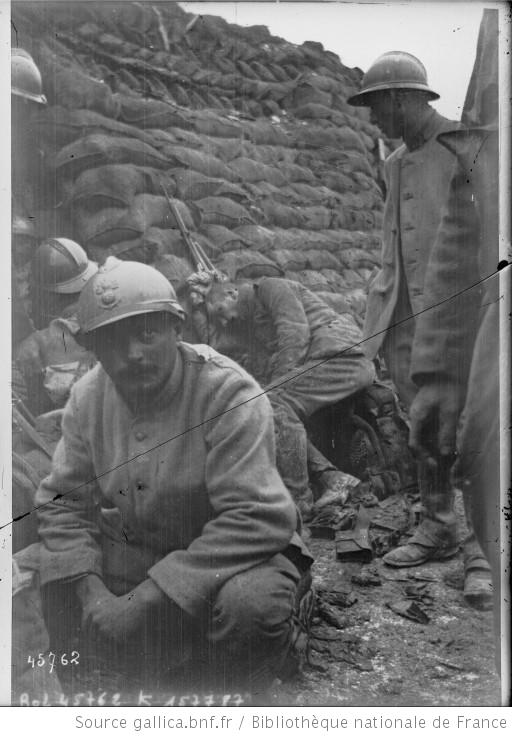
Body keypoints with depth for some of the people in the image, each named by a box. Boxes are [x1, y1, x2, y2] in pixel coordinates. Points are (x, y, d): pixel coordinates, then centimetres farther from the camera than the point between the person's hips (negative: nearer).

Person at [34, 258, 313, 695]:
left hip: (229, 557, -5)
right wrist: (89, 591, -19)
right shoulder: (88, 398, -7)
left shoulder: (229, 392, -26)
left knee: (254, 605, -34)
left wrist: (150, 601, -32)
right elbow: (63, 501, -1)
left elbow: (260, 518, -32)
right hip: (131, 553, 5)